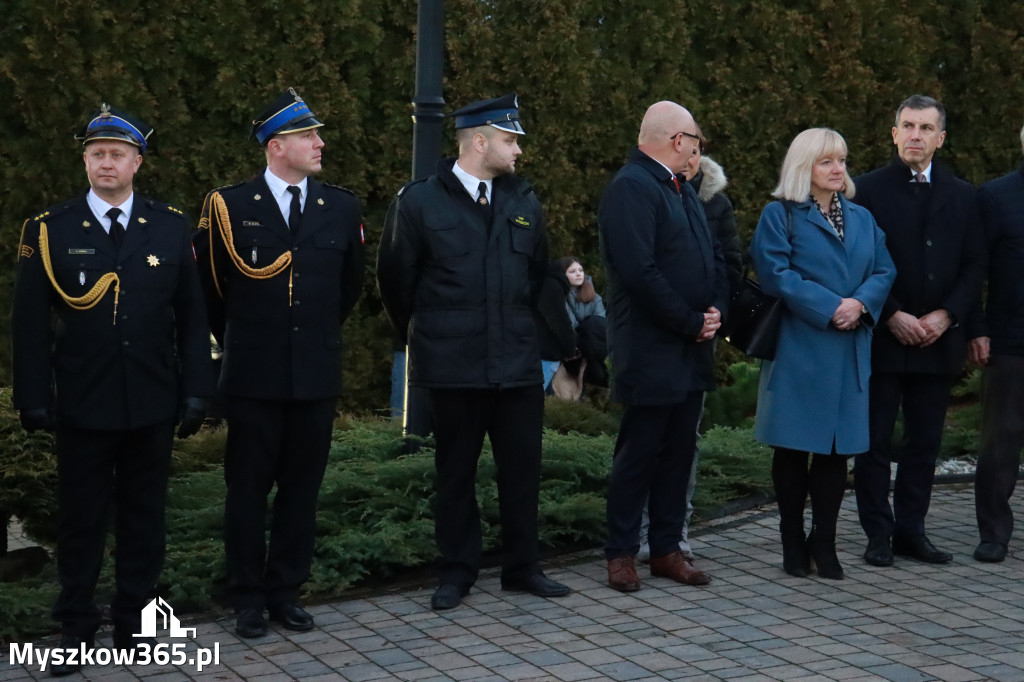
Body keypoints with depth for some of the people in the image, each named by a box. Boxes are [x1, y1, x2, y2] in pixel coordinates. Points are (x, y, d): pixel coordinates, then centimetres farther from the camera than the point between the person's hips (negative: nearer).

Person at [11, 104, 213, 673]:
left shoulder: (171, 227, 3)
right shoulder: (50, 230, -1)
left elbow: (192, 316, 5)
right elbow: (30, 324, -1)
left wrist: (196, 391, 1)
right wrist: (35, 400, -5)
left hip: (153, 405, 1)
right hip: (83, 406, -1)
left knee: (145, 516, 10)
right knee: (81, 519, 8)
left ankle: (134, 619, 24)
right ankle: (76, 626, 20)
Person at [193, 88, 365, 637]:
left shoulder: (341, 208, 5)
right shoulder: (229, 206, -3)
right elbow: (209, 285, 8)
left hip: (317, 373, 3)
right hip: (253, 376, -2)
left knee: (301, 488, 8)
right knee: (248, 488, 5)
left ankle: (285, 591, 20)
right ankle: (247, 597, 16)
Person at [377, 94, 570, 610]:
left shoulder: (524, 203, 9)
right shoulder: (419, 202, -4)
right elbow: (395, 279, 4)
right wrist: (424, 334, 13)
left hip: (518, 361, 3)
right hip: (452, 366, -3)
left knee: (523, 466, 6)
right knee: (455, 471, 7)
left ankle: (522, 567, 20)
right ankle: (457, 572, 18)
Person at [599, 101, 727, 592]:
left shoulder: (682, 191, 17)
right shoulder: (629, 188, -14)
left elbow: (712, 254, 19)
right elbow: (640, 271, -22)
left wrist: (715, 308, 0)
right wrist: (691, 323, -15)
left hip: (689, 349, 9)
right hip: (650, 351, -9)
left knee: (679, 451, 12)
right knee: (639, 454, 0)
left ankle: (667, 549, 22)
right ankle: (621, 553, 12)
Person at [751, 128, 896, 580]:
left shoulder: (862, 219, 15)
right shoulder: (779, 215, -2)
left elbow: (884, 271, 8)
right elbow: (774, 272, -12)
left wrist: (861, 304, -12)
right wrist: (829, 308, -17)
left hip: (850, 351, 5)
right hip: (798, 348, -4)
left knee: (838, 447, 5)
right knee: (793, 448, 3)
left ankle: (824, 542, 16)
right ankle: (793, 542, 15)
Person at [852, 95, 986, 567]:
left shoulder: (961, 195, 11)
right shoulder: (870, 189, 0)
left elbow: (974, 264, 8)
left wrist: (947, 315, -6)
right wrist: (891, 316, -12)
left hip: (938, 339, 3)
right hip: (883, 336, -3)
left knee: (925, 442, 7)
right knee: (875, 440, 1)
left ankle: (911, 529, 16)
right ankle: (878, 533, 10)